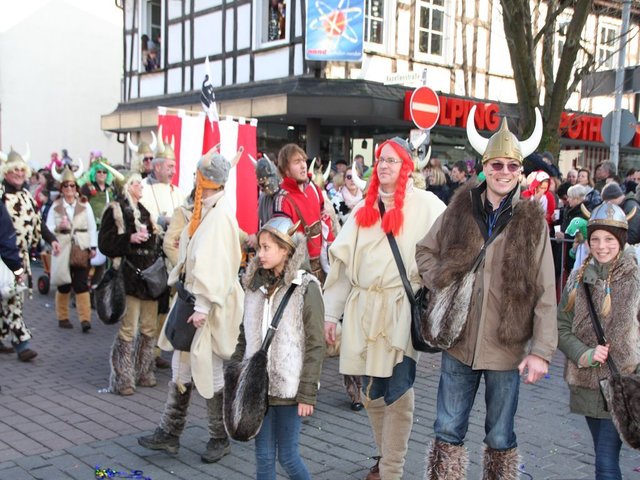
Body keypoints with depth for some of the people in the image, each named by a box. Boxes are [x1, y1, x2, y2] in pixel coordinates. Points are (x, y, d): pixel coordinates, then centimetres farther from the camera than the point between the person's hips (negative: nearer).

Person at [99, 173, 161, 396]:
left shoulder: (144, 211, 19)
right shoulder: (116, 210, -3)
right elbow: (105, 243, -9)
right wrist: (130, 238, -18)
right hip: (130, 276, -7)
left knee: (149, 328, 9)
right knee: (128, 329, -8)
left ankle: (144, 372, 22)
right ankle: (122, 379, 2)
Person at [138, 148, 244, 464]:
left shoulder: (220, 213, -17)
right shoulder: (205, 210, 10)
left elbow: (217, 265, -23)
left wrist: (204, 305, -25)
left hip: (210, 304, -9)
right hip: (193, 297, 9)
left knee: (208, 371, 2)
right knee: (181, 367, 13)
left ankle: (220, 438, 19)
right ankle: (169, 433, 23)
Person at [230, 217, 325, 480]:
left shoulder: (306, 288, -9)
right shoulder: (255, 285, 7)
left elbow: (315, 345, -10)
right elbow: (244, 336, 12)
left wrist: (308, 393, -12)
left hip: (288, 387, -4)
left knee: (287, 456, 5)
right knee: (263, 456, 11)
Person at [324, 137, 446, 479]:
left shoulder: (425, 204, -1)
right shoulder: (364, 208, 13)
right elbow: (342, 261, 12)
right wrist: (331, 312, 8)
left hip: (400, 309, -5)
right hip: (363, 308, 5)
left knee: (397, 391, -1)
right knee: (370, 390, 12)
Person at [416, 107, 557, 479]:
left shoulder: (532, 222, -5)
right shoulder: (459, 211, 1)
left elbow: (545, 294, -7)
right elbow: (425, 251, 15)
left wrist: (541, 350, -12)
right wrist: (441, 284, -2)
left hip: (507, 348, -1)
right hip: (459, 341, 2)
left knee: (500, 437, 13)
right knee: (448, 430, 11)